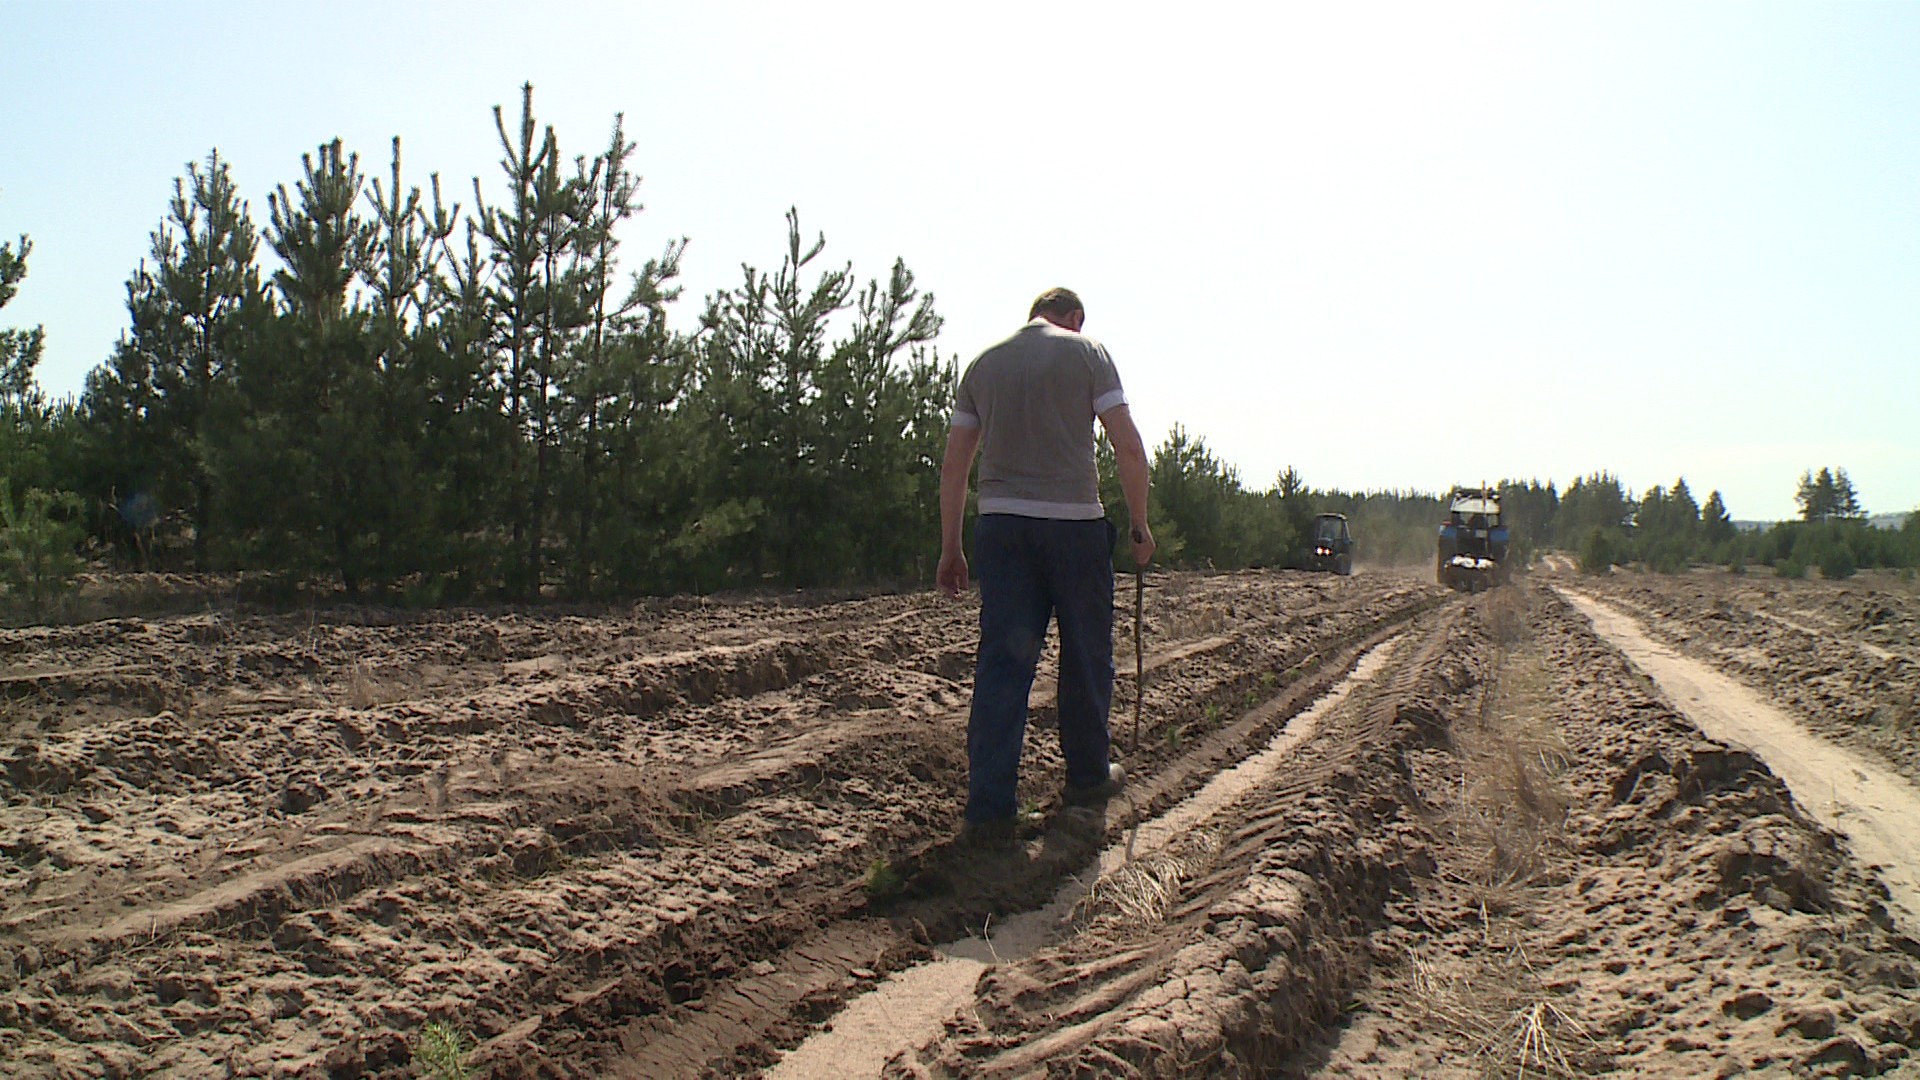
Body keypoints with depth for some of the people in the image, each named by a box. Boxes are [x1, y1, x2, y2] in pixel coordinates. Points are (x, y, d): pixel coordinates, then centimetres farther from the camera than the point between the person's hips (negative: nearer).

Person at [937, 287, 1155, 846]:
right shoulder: (1086, 351, 3)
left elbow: (954, 467, 11)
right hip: (1074, 521, -3)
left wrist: (950, 547, 15)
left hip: (999, 522, 3)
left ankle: (989, 806, -2)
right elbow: (1129, 448, -5)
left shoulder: (983, 363, 13)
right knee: (1086, 654, 14)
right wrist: (1140, 526, 4)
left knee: (1002, 659, 2)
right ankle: (1088, 776, 28)